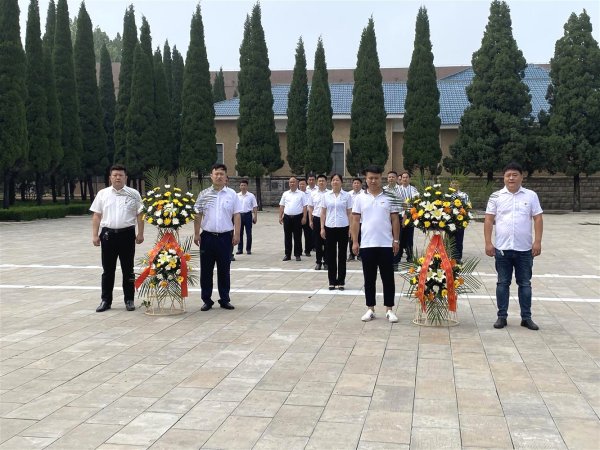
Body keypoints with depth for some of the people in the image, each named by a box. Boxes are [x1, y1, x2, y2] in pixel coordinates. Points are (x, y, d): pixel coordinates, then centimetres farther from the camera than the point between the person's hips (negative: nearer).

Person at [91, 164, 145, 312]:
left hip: (127, 234, -1)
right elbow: (97, 216, 7)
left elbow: (140, 215, 4)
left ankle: (129, 300, 15)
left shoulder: (134, 194, 3)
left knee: (128, 269, 6)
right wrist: (95, 235, 1)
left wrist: (140, 234, -2)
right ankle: (105, 300, 15)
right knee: (107, 270, 7)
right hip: (108, 234, 1)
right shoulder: (102, 194, 7)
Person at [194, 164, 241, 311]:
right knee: (206, 270, 5)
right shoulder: (204, 194, 5)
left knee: (224, 270, 7)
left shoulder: (232, 194, 3)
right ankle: (206, 299, 15)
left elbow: (236, 215, 2)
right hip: (207, 236, 1)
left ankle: (225, 299, 16)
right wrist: (196, 234, 0)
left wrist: (237, 234, -5)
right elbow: (198, 215, 6)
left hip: (225, 236, -1)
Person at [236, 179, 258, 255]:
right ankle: (240, 249, 13)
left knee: (248, 233, 3)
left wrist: (255, 217, -6)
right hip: (239, 215, 2)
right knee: (239, 233, 6)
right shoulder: (237, 196, 5)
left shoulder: (251, 196, -1)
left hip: (248, 215, -2)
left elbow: (255, 207, 0)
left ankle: (248, 249, 12)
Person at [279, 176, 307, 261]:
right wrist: (280, 217, 5)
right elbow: (281, 206, 12)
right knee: (287, 237, 6)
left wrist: (304, 217, -10)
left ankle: (297, 255, 9)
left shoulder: (301, 194, 2)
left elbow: (304, 206, -2)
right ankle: (287, 254, 14)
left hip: (297, 217, -3)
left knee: (297, 237, 2)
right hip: (287, 217, 3)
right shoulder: (285, 194, 11)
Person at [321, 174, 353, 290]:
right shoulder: (326, 196, 5)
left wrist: (351, 228, -3)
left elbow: (350, 213, 2)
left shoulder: (347, 196, 1)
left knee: (342, 255, 4)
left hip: (343, 228, -1)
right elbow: (323, 213, 7)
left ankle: (341, 281, 13)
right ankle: (332, 281, 14)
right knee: (330, 255, 5)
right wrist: (322, 228, 1)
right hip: (329, 228, 2)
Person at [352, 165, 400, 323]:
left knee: (388, 278, 3)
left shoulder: (389, 197, 2)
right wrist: (355, 241, -1)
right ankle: (370, 309, 16)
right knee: (369, 279, 7)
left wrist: (396, 240, -1)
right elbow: (355, 221, 5)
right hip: (367, 244, 1)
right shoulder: (360, 198, 4)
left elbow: (395, 220, 4)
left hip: (386, 244, -1)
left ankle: (389, 310, 11)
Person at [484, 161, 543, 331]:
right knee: (503, 283, 7)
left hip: (524, 249, 0)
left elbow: (538, 219, 2)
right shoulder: (496, 196, 2)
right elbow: (488, 220, 1)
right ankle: (502, 316, 15)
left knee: (525, 283, 8)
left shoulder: (531, 196, 3)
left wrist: (537, 241, -6)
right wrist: (488, 243, -5)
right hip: (502, 248, 0)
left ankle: (526, 317, 16)